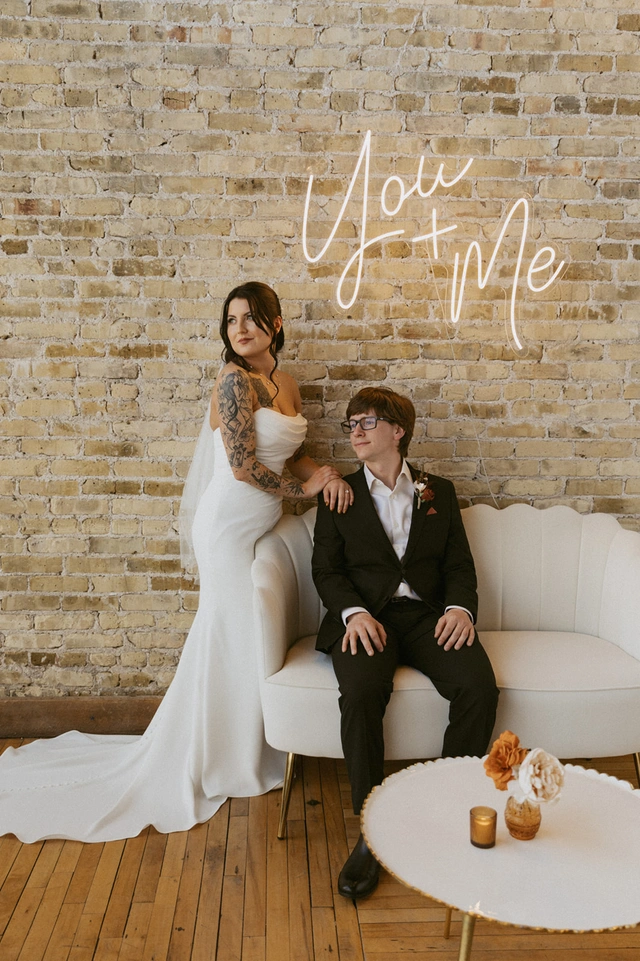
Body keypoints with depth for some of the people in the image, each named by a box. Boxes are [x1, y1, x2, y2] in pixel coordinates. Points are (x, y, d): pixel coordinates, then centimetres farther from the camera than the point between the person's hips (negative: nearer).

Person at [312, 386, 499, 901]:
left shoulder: (439, 492, 17)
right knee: (361, 691, -33)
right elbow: (326, 569, 5)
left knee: (479, 687, -27)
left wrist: (460, 607, -10)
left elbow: (460, 564, 12)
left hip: (427, 616, 2)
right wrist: (354, 612, -15)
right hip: (365, 618, -1)